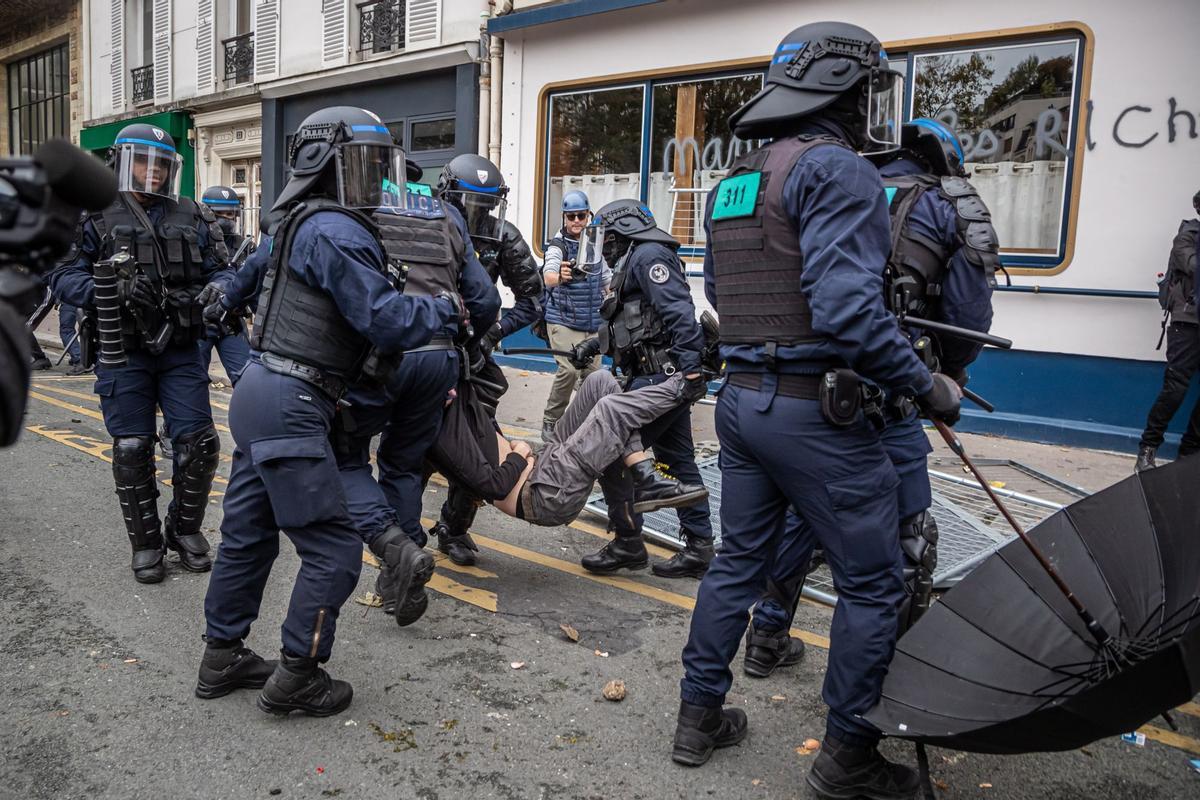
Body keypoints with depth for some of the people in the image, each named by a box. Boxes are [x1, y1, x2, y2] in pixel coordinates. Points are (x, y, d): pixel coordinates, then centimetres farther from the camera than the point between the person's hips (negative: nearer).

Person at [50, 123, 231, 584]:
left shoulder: (193, 218, 10)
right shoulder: (96, 216, 2)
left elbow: (219, 272, 9)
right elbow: (63, 275, -3)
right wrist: (112, 290, -22)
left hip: (179, 351, 2)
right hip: (122, 353, -2)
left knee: (198, 443, -1)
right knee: (132, 451, 3)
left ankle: (185, 529, 21)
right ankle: (145, 543, 18)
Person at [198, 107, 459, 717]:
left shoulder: (299, 222, 15)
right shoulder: (334, 232, -15)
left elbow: (263, 263, 32)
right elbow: (387, 320, -18)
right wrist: (445, 307, -5)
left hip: (258, 392, 10)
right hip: (290, 403, -10)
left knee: (248, 533, 19)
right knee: (333, 546, -2)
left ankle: (222, 657, 33)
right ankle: (296, 677, 9)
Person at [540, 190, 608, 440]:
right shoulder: (558, 246, -9)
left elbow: (608, 281, 21)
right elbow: (548, 277, -30)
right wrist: (559, 277, -51)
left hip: (592, 323, 6)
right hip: (563, 322, -5)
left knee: (593, 373, 5)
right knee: (569, 370, -19)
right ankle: (550, 421, -4)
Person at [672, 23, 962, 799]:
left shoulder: (733, 182, 14)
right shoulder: (837, 169, -13)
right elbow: (848, 305, -24)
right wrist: (927, 385, -14)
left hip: (742, 400, 9)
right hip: (816, 410, -8)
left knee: (740, 561, 20)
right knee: (873, 583, 8)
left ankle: (700, 716, 31)